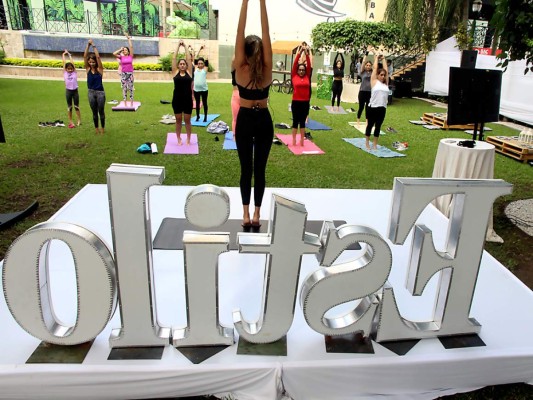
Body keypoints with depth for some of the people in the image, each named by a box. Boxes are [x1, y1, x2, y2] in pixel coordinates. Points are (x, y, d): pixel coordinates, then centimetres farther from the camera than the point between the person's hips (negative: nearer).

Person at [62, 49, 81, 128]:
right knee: (69, 107, 7)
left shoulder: (74, 72, 0)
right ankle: (70, 121, 13)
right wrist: (64, 54, 12)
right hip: (68, 91, 0)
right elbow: (64, 62, 4)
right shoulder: (65, 73, 1)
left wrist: (69, 55, 10)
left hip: (75, 91, 0)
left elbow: (72, 62, 3)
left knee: (76, 106, 7)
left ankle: (79, 120, 17)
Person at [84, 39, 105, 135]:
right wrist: (88, 45, -12)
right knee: (94, 112, 11)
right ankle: (96, 128, 22)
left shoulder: (99, 69, -5)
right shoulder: (88, 69, 2)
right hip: (91, 92, 3)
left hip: (100, 92, -3)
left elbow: (98, 57, -15)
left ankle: (102, 128, 19)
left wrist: (93, 45, -14)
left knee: (101, 111, 7)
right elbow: (85, 56, -6)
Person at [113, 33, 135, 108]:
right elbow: (114, 53, -8)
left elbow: (131, 47, -1)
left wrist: (128, 38, 2)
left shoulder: (131, 56, 5)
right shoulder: (121, 57, 5)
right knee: (124, 89, 2)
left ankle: (131, 103, 5)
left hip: (130, 73, 0)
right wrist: (120, 49, 2)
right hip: (123, 74, 1)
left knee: (130, 88, 2)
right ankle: (125, 104, 4)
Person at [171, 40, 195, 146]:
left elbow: (189, 59, 0)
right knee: (178, 120, 9)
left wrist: (185, 47, 4)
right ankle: (179, 139, 20)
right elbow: (174, 58, 0)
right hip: (177, 99, 0)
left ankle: (188, 139, 19)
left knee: (187, 120, 8)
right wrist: (178, 46, 1)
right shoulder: (175, 72, 2)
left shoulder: (189, 72, 3)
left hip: (187, 99, 0)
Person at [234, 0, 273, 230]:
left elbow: (239, 34, -12)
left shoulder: (241, 69, -11)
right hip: (264, 121, 1)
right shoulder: (267, 69, -9)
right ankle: (257, 214, 11)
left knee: (246, 169, 6)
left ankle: (246, 214, 8)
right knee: (260, 170, 6)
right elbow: (266, 34, -10)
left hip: (245, 121, -1)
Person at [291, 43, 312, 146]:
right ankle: (294, 140, 12)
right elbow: (294, 64, -4)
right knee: (295, 121, 6)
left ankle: (302, 140, 16)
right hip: (296, 102, -2)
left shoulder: (307, 77, 7)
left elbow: (309, 66, 2)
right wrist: (299, 53, -9)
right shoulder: (294, 76, 1)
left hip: (305, 103, 2)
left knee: (302, 121, 10)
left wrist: (306, 54, -5)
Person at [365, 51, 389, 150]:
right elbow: (375, 68, 5)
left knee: (378, 127, 9)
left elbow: (386, 70, 15)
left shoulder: (386, 83, 11)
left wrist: (383, 59, 23)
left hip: (382, 108, 4)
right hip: (372, 108, -4)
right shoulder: (374, 82, 0)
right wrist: (376, 58, 17)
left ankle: (374, 144, 18)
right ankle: (367, 143, 20)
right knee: (370, 125, 8)